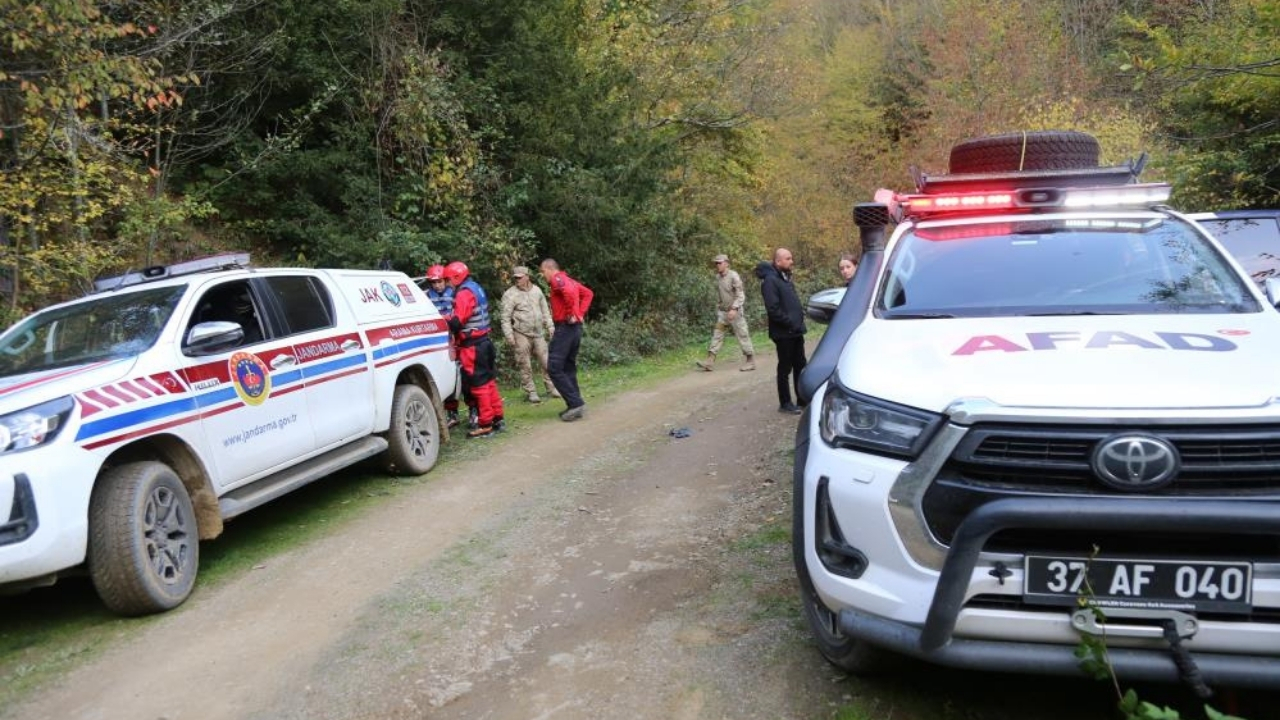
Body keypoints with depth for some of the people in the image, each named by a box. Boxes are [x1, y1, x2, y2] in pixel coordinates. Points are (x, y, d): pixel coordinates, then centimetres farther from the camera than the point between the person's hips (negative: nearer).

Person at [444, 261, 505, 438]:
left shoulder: (464, 293, -15)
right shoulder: (476, 288, 15)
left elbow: (456, 322, -23)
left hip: (473, 346, -10)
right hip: (484, 342, 10)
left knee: (478, 384, -4)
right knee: (489, 381, 14)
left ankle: (485, 424, 0)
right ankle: (497, 418, 21)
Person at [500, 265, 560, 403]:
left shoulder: (536, 290, 8)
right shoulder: (510, 294, -7)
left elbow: (545, 310, 17)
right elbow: (505, 317, -9)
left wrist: (550, 326, 13)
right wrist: (509, 335, -13)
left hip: (538, 333, 4)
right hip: (521, 335, -4)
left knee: (546, 361, 4)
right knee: (525, 365, 0)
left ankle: (552, 388, 15)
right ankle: (530, 392, 9)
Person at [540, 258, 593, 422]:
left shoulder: (557, 279, -9)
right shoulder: (568, 279, 19)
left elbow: (569, 291, -29)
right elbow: (588, 293, 20)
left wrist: (573, 313, -19)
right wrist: (580, 313, 11)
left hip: (565, 327, -10)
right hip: (576, 327, 10)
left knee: (554, 368, -8)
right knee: (568, 368, 14)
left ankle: (576, 403, -12)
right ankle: (575, 407, 14)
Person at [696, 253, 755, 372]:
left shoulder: (734, 276, -14)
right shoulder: (717, 277, 7)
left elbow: (740, 295, -17)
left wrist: (734, 309, -27)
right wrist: (717, 309, 17)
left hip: (735, 312, -7)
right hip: (722, 312, 7)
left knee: (742, 335, 1)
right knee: (716, 335, -1)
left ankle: (750, 361, 11)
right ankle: (710, 361, -5)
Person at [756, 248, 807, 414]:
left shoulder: (785, 277, 13)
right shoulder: (770, 280, -16)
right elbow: (773, 309, -23)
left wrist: (799, 319, 8)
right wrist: (790, 322, -19)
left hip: (795, 331, 9)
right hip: (784, 333, -9)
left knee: (800, 366, 15)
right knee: (785, 368, 1)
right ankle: (785, 403, 11)